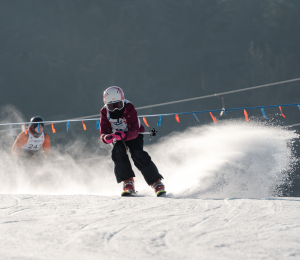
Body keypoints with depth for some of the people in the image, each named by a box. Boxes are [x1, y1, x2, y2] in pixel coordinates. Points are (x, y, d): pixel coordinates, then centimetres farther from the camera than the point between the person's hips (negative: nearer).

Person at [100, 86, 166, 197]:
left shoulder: (129, 108, -26)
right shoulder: (105, 112, -16)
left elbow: (135, 131, -33)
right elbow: (103, 133, -18)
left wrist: (124, 135, -54)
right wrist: (106, 138, -44)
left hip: (133, 135, -2)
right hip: (117, 138, 2)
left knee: (138, 155, -28)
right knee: (118, 151, -30)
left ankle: (156, 183, -20)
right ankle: (128, 183, -25)